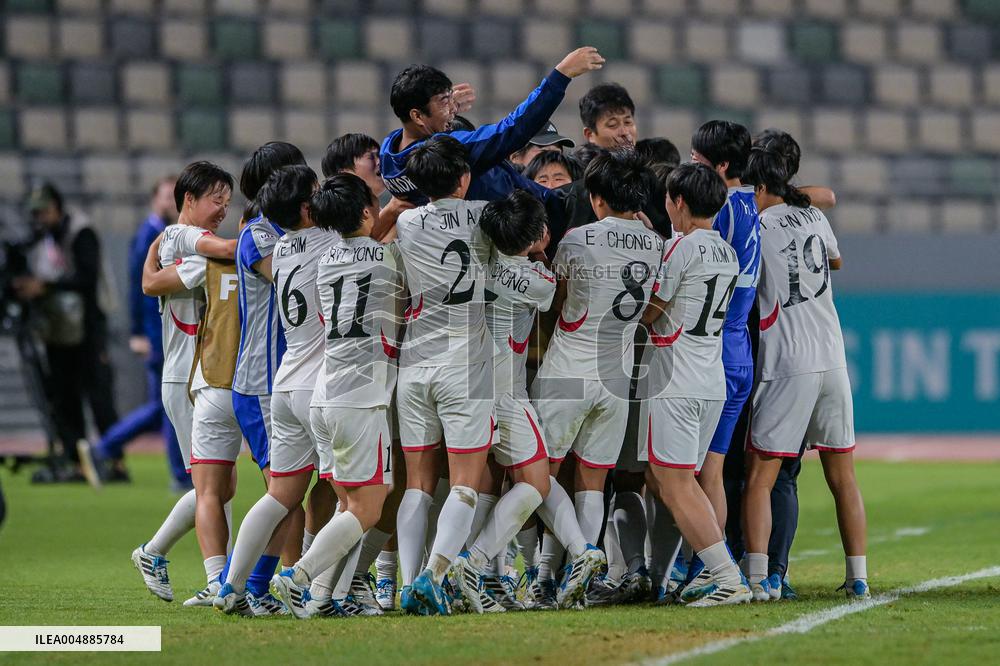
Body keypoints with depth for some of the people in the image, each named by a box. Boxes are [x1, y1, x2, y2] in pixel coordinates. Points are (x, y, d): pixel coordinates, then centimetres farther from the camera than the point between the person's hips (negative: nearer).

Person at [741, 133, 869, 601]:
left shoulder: (757, 229, -6)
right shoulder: (815, 218, 12)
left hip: (787, 369, -6)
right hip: (833, 362, 6)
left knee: (759, 478, -2)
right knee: (842, 478, 12)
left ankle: (756, 579, -11)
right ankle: (858, 577, 11)